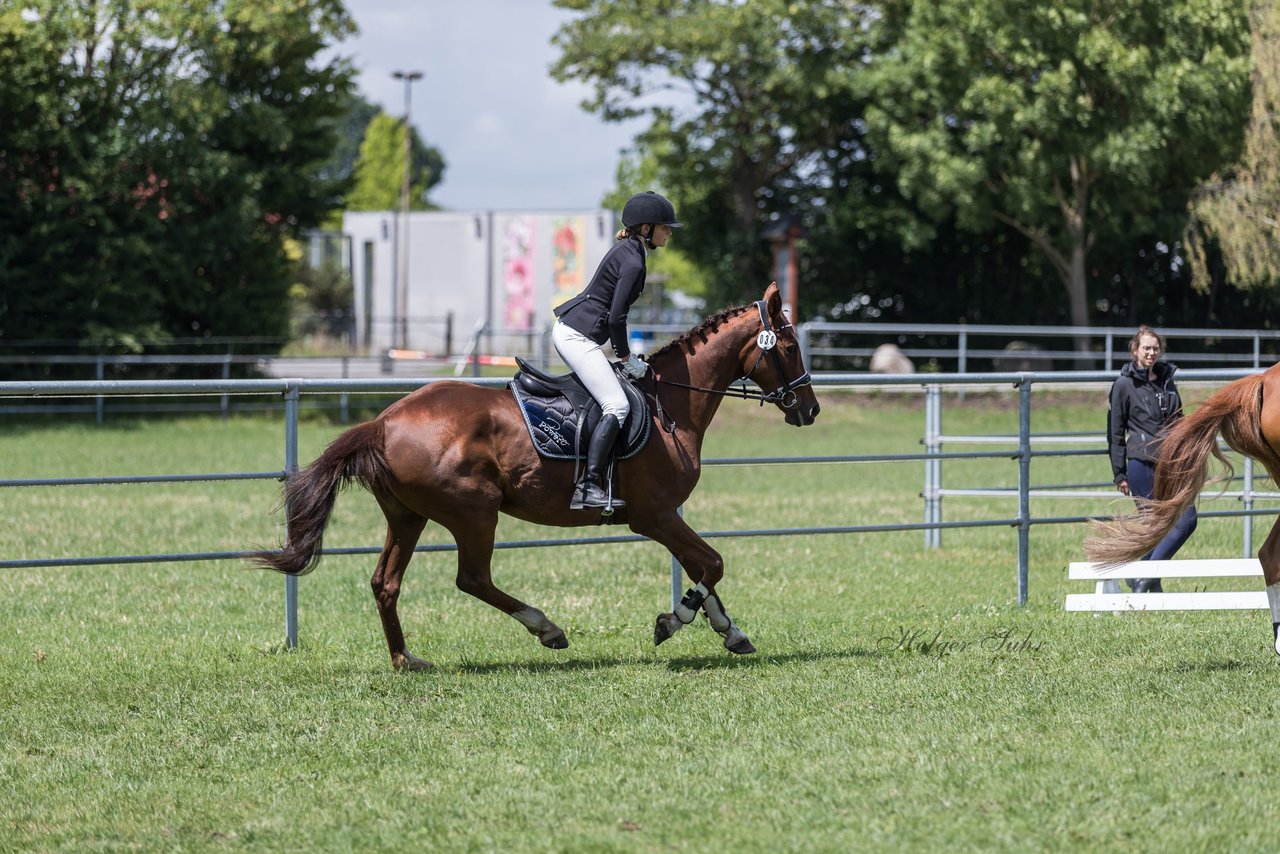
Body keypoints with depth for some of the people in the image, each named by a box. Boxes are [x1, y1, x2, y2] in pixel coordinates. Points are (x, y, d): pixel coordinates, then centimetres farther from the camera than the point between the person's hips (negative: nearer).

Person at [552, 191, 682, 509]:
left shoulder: (627, 250, 15)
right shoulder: (633, 261, -16)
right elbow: (616, 318, -18)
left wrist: (623, 356, 18)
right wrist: (626, 357, -5)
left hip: (568, 331, 11)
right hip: (578, 336, -11)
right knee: (617, 405, -17)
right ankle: (589, 487, -25)